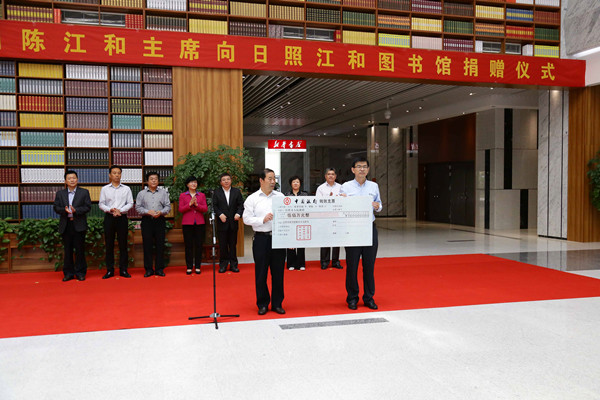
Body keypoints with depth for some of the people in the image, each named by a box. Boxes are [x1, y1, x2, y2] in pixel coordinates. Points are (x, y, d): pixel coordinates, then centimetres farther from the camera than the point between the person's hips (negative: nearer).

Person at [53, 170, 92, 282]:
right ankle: (68, 273, 14)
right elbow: (56, 208, 5)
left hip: (79, 225, -2)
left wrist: (76, 210, -17)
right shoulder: (60, 193, 13)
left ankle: (80, 272, 9)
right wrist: (64, 210, -16)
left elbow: (87, 207, -2)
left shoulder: (84, 192, 6)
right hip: (65, 225, 2)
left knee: (80, 250, 1)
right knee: (67, 250, 6)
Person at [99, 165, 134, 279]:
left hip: (122, 217, 0)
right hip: (109, 217, 0)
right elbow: (101, 204, 5)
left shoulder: (126, 189, 9)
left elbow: (130, 203, 3)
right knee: (109, 244, 2)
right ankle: (109, 270, 7)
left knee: (123, 244, 0)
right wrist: (110, 210, -13)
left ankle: (123, 269, 6)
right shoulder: (104, 189, 9)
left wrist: (120, 210, -12)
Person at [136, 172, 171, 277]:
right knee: (147, 245, -1)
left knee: (160, 245, 0)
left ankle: (160, 269, 6)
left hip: (160, 220, 0)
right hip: (147, 221, 0)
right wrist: (148, 212, -12)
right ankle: (148, 269, 5)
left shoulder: (163, 192, 10)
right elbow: (138, 207, 4)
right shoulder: (141, 193, 10)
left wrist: (161, 212, -12)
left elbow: (168, 206, 6)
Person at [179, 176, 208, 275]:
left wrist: (196, 204, -15)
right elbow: (180, 209, -1)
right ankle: (189, 267, 8)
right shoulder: (182, 195, 7)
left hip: (199, 223, 1)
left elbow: (205, 209, 1)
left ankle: (197, 266, 8)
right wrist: (190, 204, -14)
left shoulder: (202, 195, 10)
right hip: (187, 223, -1)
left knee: (199, 245, 1)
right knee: (188, 245, 1)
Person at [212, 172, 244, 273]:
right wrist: (220, 214, -16)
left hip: (233, 222, 1)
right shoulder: (216, 192, 4)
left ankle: (233, 264, 14)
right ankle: (223, 265, 12)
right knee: (223, 245, 4)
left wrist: (238, 214, -15)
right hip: (222, 223, -1)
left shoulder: (237, 191, 7)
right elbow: (214, 206, -1)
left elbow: (241, 204, 2)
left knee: (233, 244, 7)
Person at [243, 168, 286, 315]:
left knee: (278, 272, 6)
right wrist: (262, 220, -12)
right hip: (261, 238, -2)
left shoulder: (280, 196, 9)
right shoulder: (252, 198, 4)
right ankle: (262, 304, 17)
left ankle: (277, 303, 18)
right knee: (261, 273, 4)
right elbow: (246, 218, -1)